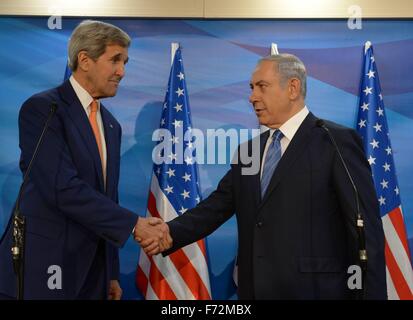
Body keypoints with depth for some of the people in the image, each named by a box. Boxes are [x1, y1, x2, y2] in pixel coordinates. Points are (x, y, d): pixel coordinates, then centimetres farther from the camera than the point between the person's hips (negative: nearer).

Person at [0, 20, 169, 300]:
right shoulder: (41, 109, -10)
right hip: (43, 271, -7)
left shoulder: (110, 125, 14)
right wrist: (132, 224, -17)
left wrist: (111, 273, 14)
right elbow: (63, 189, -21)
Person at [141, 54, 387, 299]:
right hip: (254, 289, 6)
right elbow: (217, 206, 5)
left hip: (314, 290, -5)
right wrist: (170, 233, -11)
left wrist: (372, 294, -12)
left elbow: (366, 230, -9)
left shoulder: (337, 142, -6)